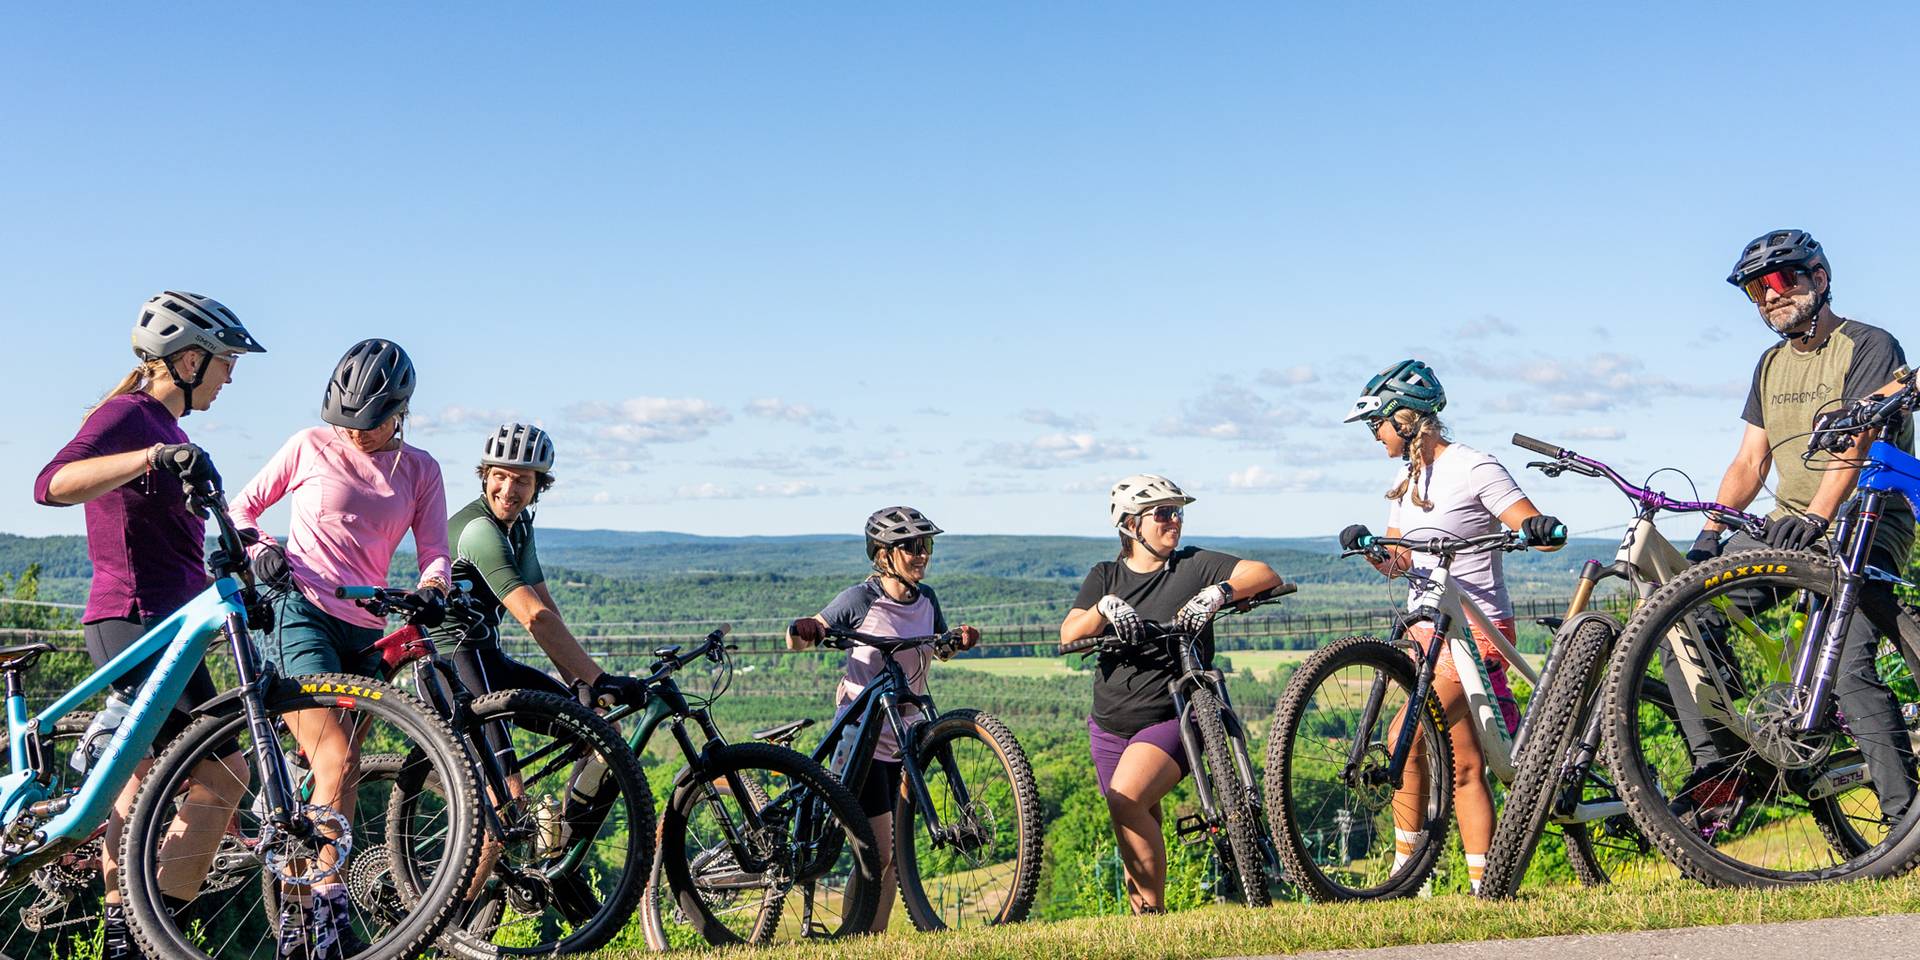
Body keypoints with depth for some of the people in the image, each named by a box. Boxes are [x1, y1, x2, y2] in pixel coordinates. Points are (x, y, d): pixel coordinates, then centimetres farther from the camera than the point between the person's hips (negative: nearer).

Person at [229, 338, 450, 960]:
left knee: (337, 770, 4)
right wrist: (259, 549, -7)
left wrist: (431, 588, -15)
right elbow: (243, 507, 14)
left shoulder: (419, 471, 11)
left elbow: (435, 553, 7)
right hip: (302, 612, -4)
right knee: (338, 758, -20)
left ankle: (296, 908, 14)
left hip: (366, 632, 4)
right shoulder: (309, 448, 5)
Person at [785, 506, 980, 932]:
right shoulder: (861, 599, -12)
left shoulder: (926, 598, 4)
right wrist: (804, 630, -31)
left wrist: (961, 641, -2)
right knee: (878, 853, -11)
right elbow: (796, 640, -7)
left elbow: (941, 650, 20)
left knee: (894, 856, 8)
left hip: (903, 739, 6)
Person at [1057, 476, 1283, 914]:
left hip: (1171, 718, -4)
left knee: (1126, 800, -25)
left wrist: (1218, 592, -27)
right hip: (1110, 725, 4)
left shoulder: (1194, 565, 0)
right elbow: (1068, 635, -4)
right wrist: (1104, 607, -23)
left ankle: (1155, 911, -15)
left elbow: (1267, 576, -11)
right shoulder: (1106, 576, 9)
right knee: (1139, 828, 9)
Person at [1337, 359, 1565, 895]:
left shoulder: (1474, 468, -9)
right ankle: (1483, 886, 8)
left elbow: (1542, 534, -12)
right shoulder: (1408, 480, 15)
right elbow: (1397, 562, 12)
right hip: (1426, 628, 8)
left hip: (1475, 629, -8)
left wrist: (1543, 530, -35)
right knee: (1463, 767, 6)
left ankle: (1405, 868, -5)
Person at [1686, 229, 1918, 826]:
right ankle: (1717, 768, -6)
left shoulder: (1870, 346, -5)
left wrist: (1819, 514, -36)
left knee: (1847, 667, -26)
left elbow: (1859, 440, -21)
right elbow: (1751, 460, 13)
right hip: (1789, 527, 7)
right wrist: (1708, 536, 0)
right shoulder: (1772, 364, 17)